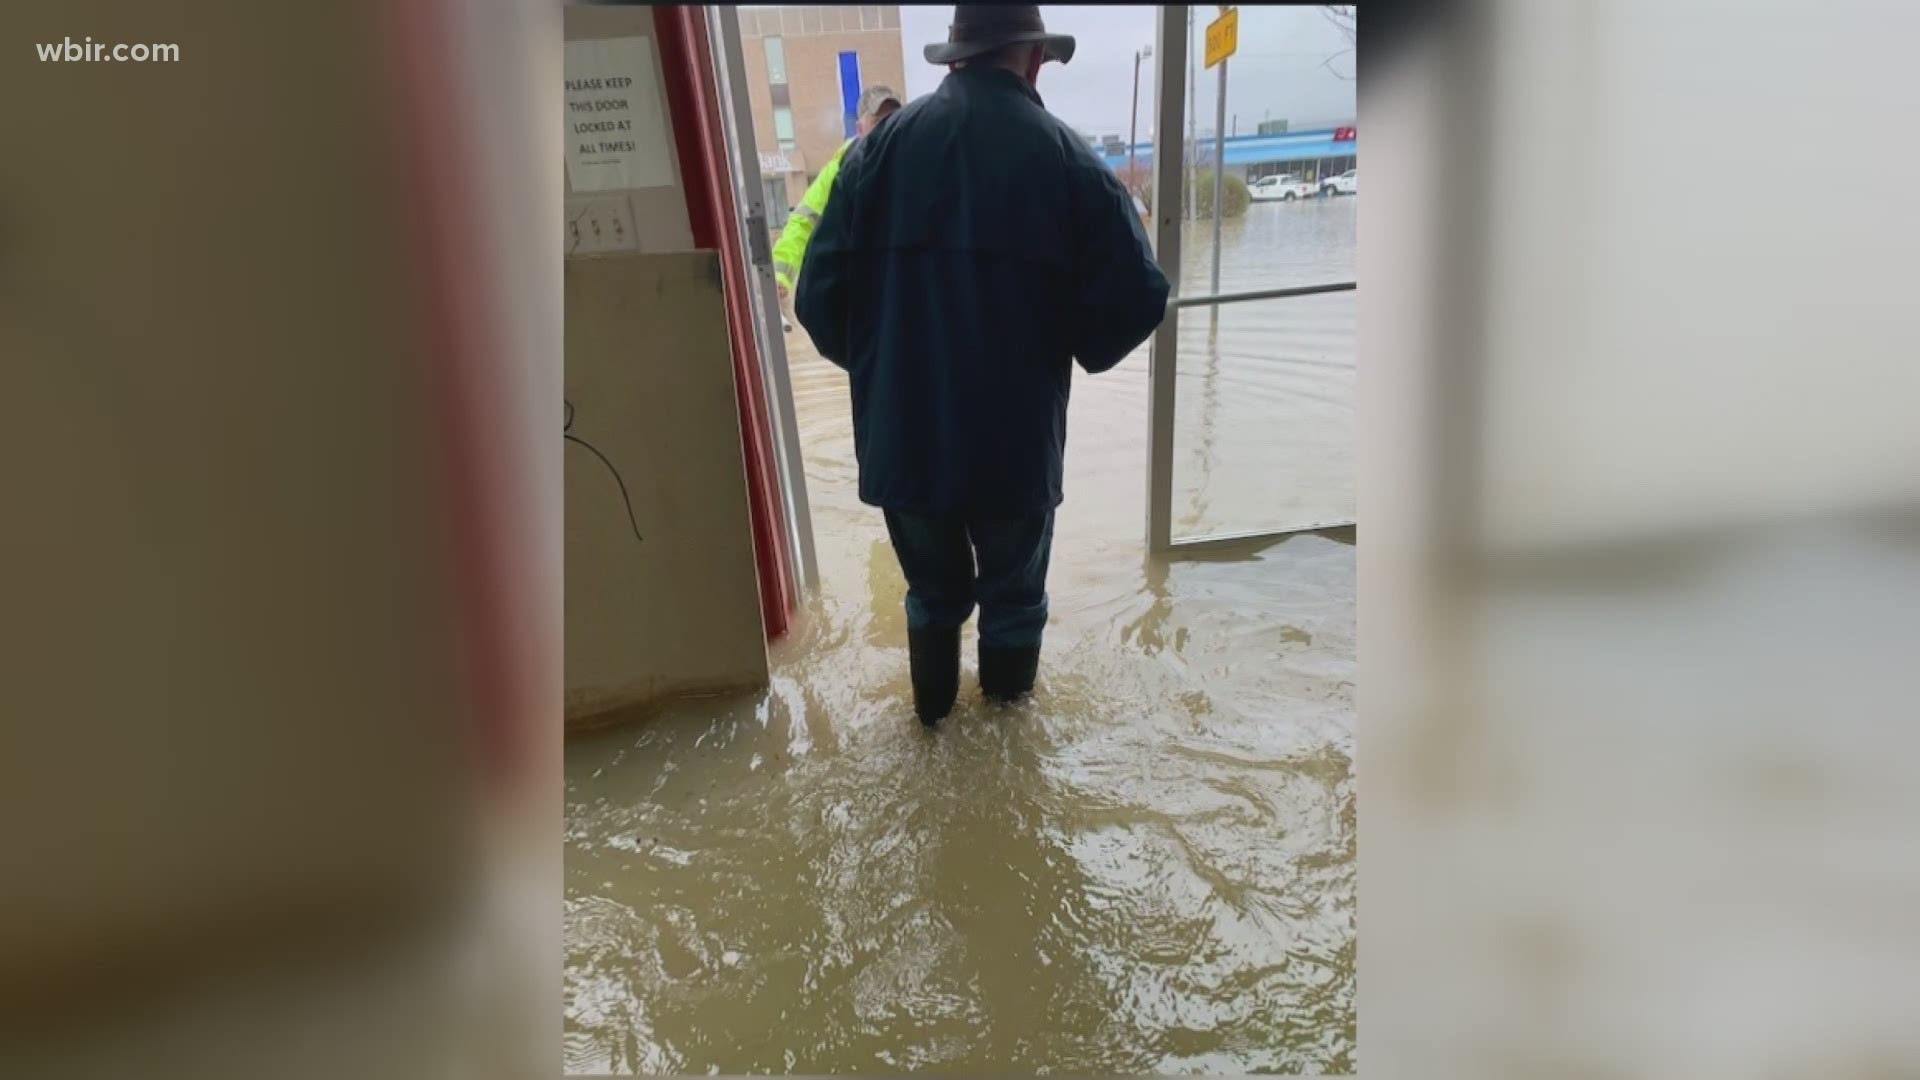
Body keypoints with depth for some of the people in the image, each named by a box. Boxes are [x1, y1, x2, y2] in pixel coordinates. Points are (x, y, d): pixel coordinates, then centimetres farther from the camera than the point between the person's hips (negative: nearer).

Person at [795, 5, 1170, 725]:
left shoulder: (881, 146, 0)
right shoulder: (1065, 157, -6)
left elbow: (819, 296, -2)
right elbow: (1135, 296, -10)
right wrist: (1079, 354, 11)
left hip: (902, 431, 2)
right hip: (1016, 436, -2)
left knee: (932, 585, 25)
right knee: (1013, 589, 21)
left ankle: (933, 701, 43)